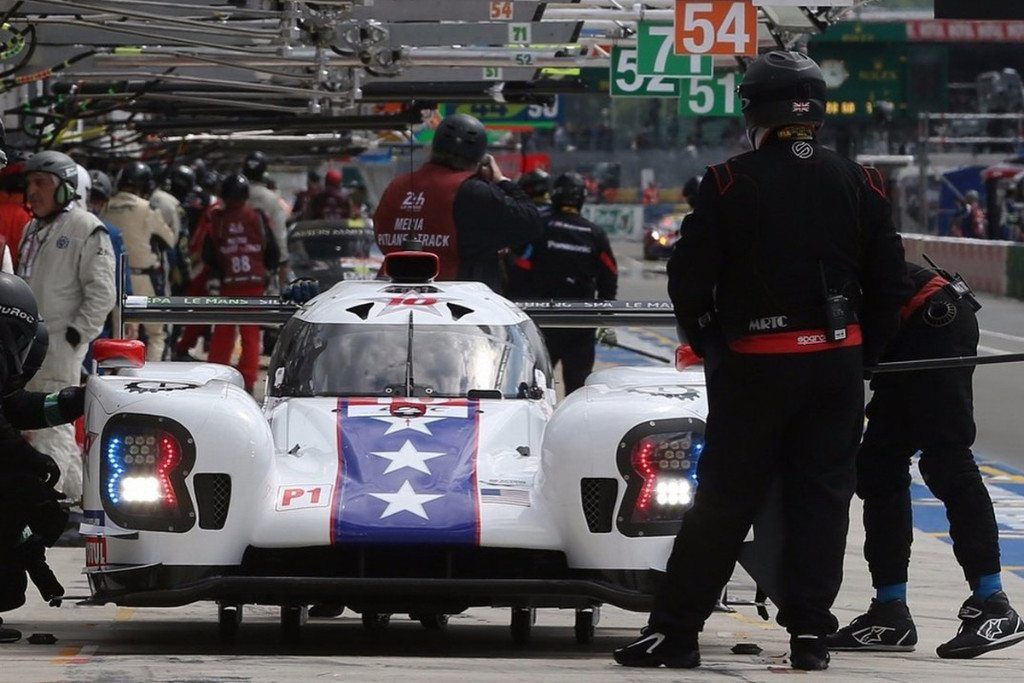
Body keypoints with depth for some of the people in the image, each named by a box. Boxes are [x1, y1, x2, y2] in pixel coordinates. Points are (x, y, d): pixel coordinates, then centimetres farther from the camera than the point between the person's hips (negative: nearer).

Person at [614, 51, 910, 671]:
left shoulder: (729, 183, -7)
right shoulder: (859, 184, 2)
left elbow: (689, 281, -7)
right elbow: (890, 284, 5)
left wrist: (712, 347, 9)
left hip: (753, 365, -2)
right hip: (838, 362, 2)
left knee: (724, 499, 3)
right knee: (822, 497, 8)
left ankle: (674, 631, 4)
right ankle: (810, 632, 5)